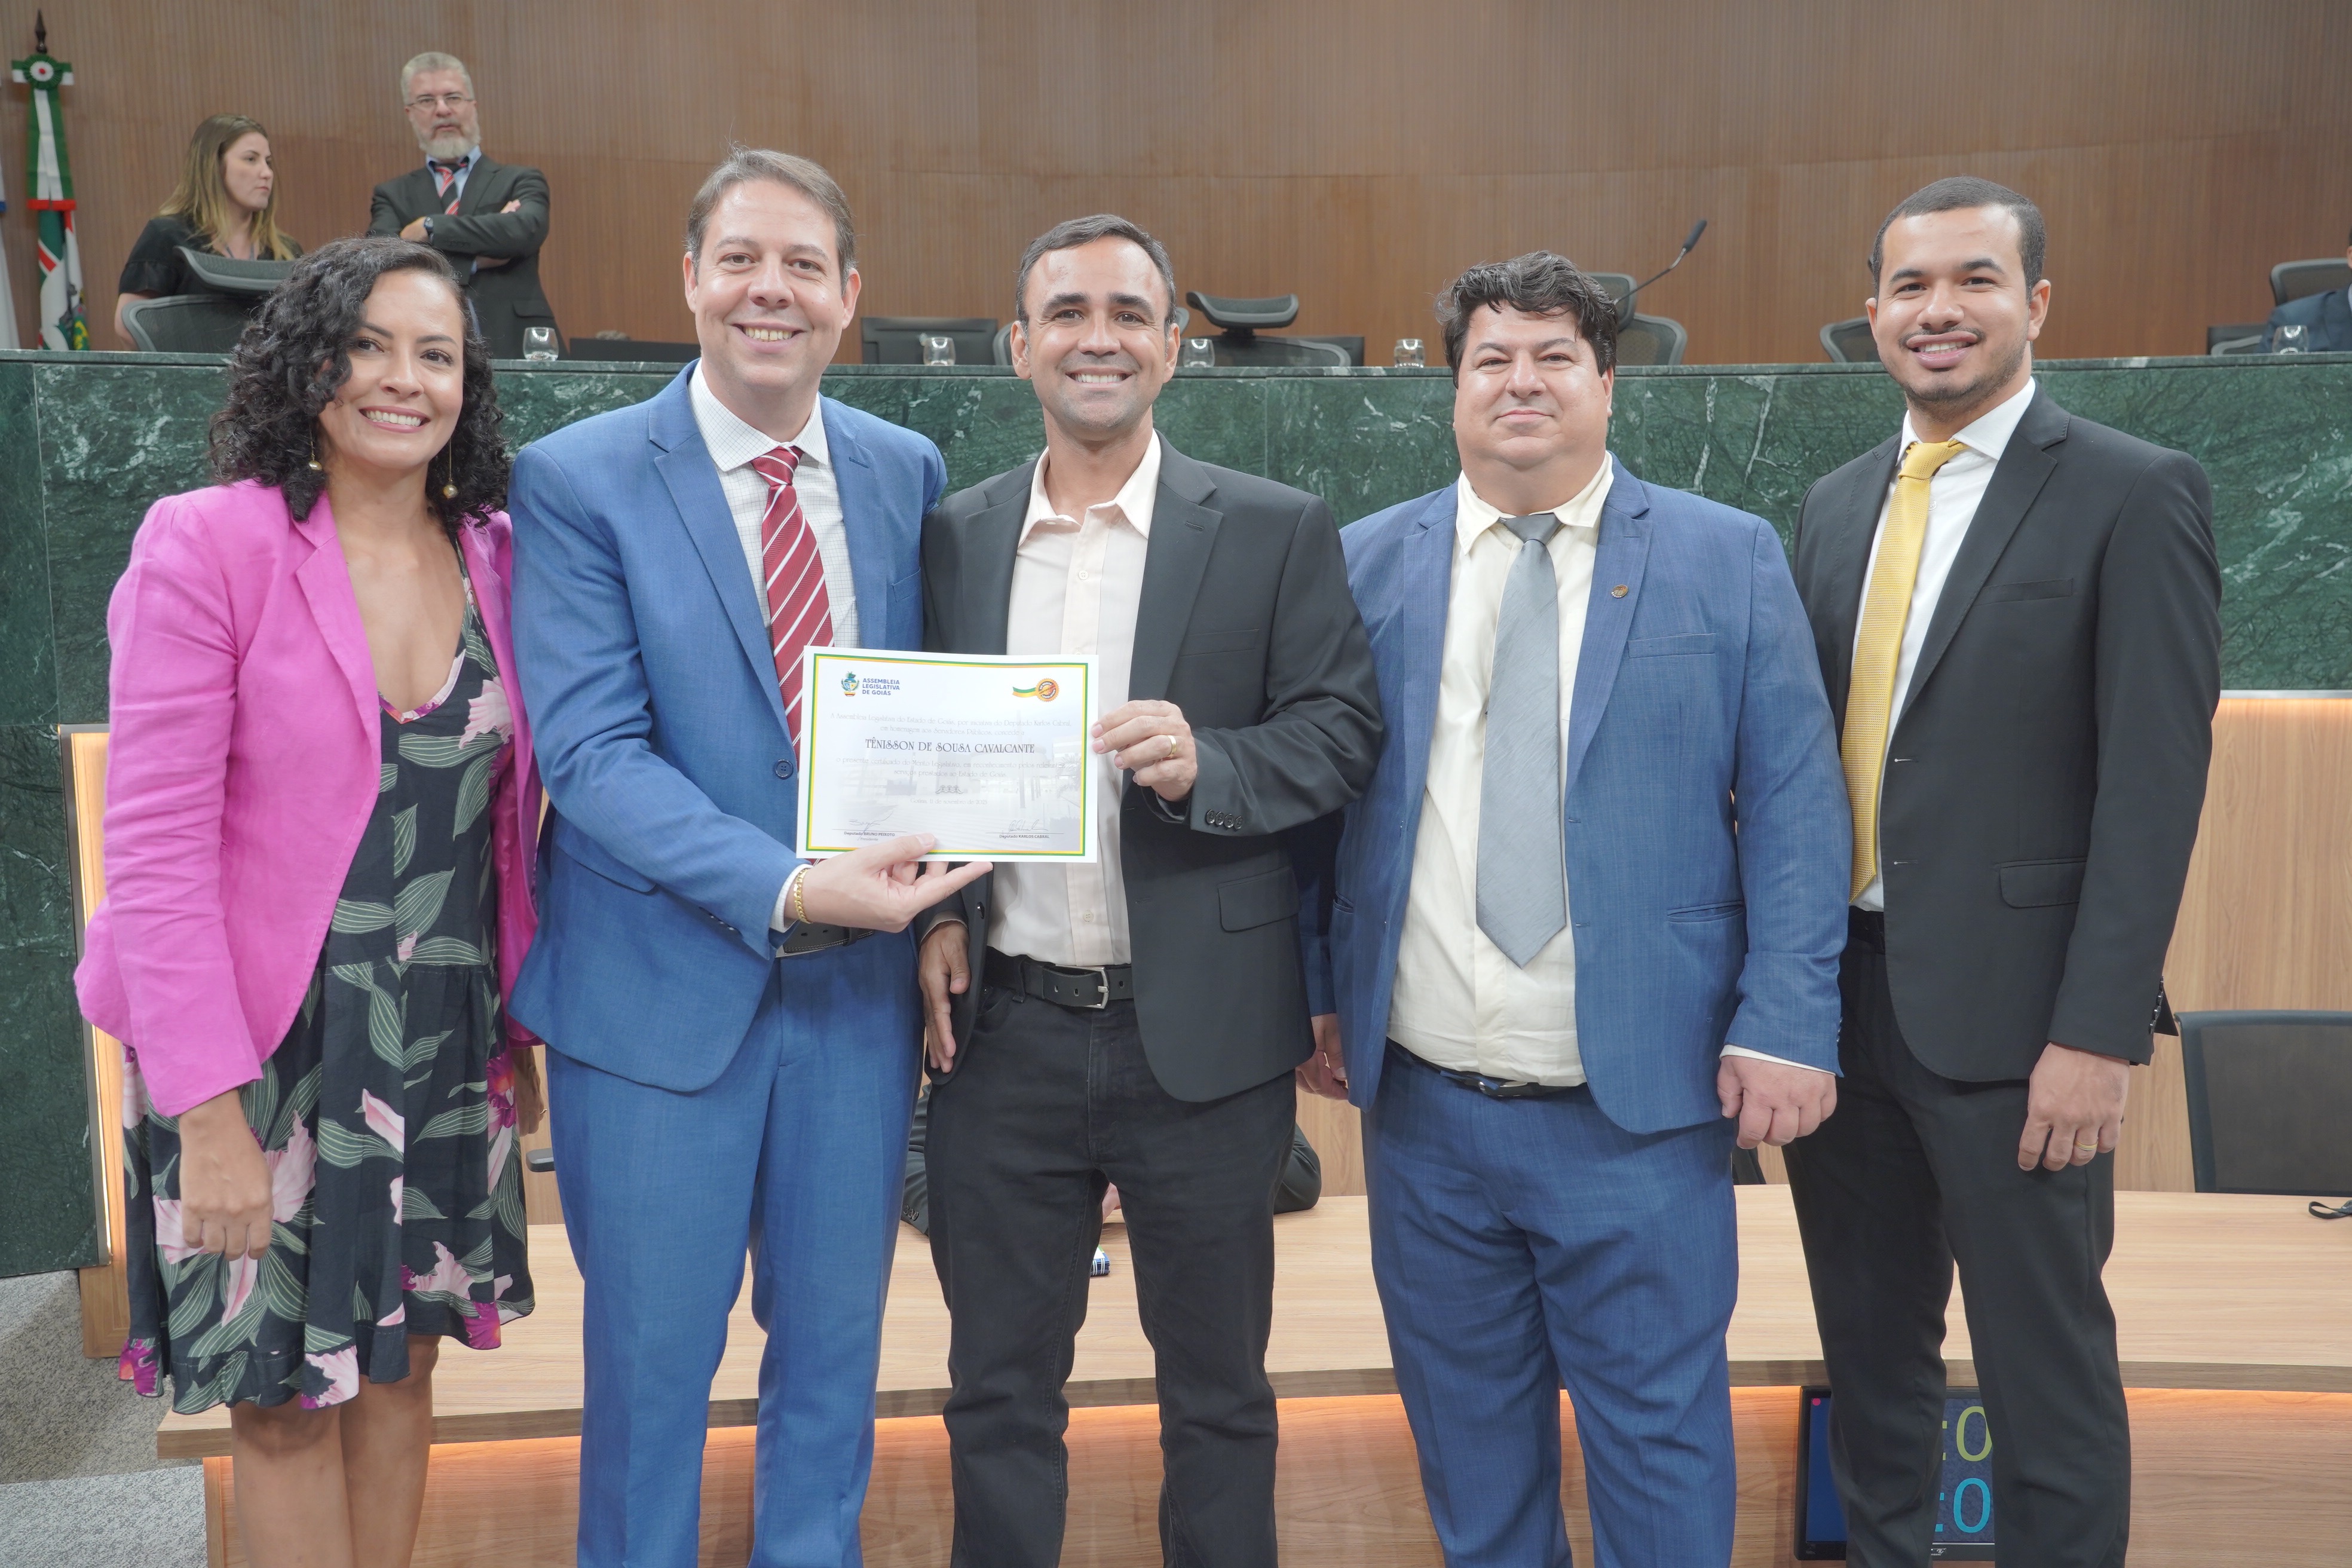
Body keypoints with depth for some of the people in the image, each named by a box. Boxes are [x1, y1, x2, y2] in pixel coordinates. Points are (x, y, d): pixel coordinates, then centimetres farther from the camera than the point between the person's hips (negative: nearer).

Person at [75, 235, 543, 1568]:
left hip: (444, 1046, 4)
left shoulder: (492, 555, 2)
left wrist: (518, 1029, 7)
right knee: (286, 1396, 9)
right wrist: (212, 1112, -16)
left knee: (402, 1360, 16)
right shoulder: (208, 543, -12)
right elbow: (154, 848, -14)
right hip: (269, 1048, -4)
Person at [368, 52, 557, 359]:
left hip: (510, 348, -1)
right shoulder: (393, 195, 16)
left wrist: (429, 228, -5)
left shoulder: (519, 182, 11)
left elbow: (526, 230, -10)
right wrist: (477, 258, -9)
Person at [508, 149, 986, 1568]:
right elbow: (591, 751, -16)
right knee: (652, 1356, 12)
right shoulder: (578, 480, -8)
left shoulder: (910, 473, 4)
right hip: (662, 989, -3)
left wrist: (937, 901, -6)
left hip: (865, 979, 4)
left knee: (837, 1342, 18)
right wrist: (788, 891, -26)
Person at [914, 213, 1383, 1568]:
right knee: (999, 1390, 15)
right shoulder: (955, 536, 6)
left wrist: (1204, 766, -23)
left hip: (1200, 1034, -2)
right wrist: (933, 912, -3)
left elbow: (1344, 733, -6)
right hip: (1004, 1031, 3)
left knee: (1219, 1390, 14)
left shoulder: (1277, 531, -2)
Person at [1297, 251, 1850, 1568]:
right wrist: (1314, 992, 4)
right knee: (1469, 1436, 17)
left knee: (1660, 1437, 8)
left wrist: (1786, 1025, -10)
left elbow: (1794, 806, -3)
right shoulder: (1369, 565, 6)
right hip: (1423, 1109, 3)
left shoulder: (1728, 559, 1)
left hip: (1640, 1107, -2)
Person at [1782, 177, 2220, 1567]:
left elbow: (2154, 783, -12)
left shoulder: (2137, 496, -7)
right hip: (1836, 988, 6)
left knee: (2045, 1370, 7)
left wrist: (2099, 1034, -16)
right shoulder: (1838, 505, 12)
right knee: (1870, 1347, 18)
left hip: (2007, 1011, -5)